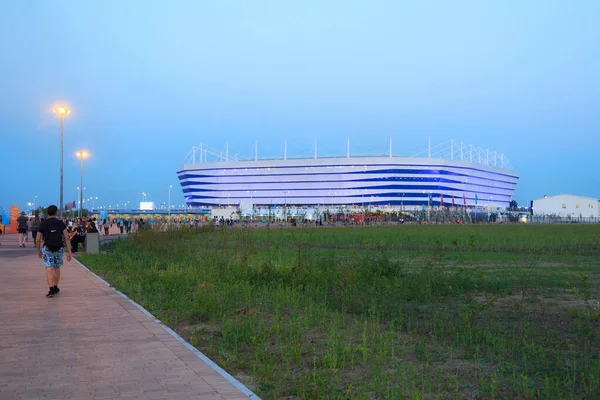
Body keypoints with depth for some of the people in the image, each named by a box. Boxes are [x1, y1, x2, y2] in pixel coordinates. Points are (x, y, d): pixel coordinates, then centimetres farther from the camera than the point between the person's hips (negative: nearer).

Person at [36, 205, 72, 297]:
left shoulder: (43, 224, -2)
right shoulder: (61, 223, 0)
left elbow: (38, 240, 0)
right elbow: (66, 238, -6)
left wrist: (39, 251, 16)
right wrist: (69, 252, -4)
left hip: (47, 249, -2)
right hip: (59, 249, 2)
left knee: (49, 268, -6)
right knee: (57, 267, 19)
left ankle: (51, 290, -20)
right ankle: (55, 288, 30)